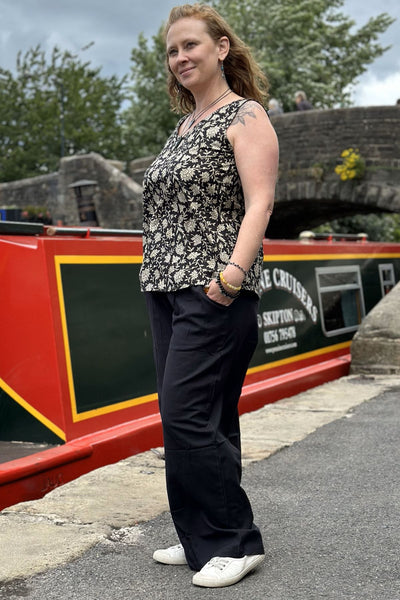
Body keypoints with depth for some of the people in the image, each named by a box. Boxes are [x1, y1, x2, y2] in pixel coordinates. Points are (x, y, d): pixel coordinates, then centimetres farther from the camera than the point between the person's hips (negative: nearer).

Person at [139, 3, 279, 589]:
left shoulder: (245, 117, -2)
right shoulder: (184, 125, 21)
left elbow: (259, 202, -13)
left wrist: (233, 273, -23)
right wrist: (158, 273, 17)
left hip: (213, 294, -8)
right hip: (166, 288, 8)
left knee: (187, 416, -11)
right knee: (202, 419, 10)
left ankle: (235, 542, 3)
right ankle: (204, 539, 20)